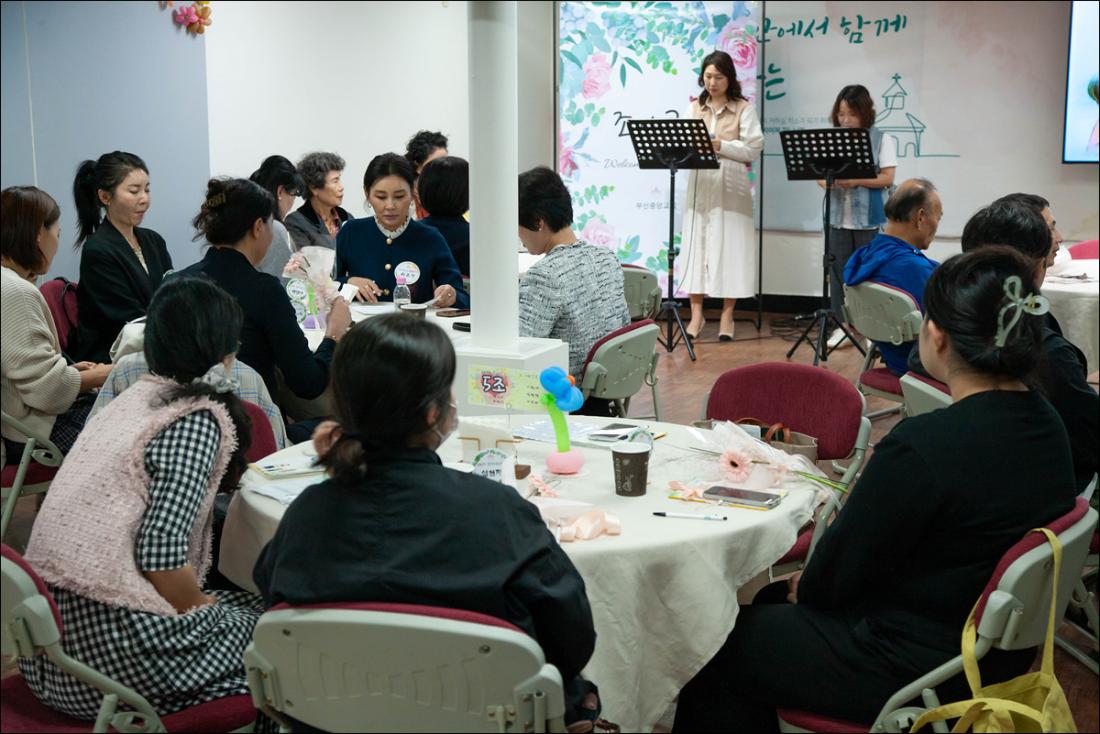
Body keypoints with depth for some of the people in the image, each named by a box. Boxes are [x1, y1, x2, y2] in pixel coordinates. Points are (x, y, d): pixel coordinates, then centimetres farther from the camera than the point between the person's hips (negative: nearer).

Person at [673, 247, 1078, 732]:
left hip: (916, 673, -9)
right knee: (770, 601, 24)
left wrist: (805, 587, 6)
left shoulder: (923, 445, -30)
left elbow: (841, 569, -17)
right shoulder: (1046, 426, -3)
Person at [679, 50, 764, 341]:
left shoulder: (744, 108, 1)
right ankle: (696, 314, 6)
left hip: (731, 188, -3)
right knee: (696, 244, 1)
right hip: (700, 185, 3)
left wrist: (720, 145, -15)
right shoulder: (694, 108, 12)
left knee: (729, 247, -1)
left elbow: (753, 149, -6)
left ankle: (727, 315, 7)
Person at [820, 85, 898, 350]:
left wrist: (855, 180, -21)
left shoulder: (882, 140, -3)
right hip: (839, 217, 4)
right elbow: (820, 173, 7)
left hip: (870, 219, -3)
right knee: (839, 272, 6)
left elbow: (887, 178, -9)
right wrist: (827, 181, -16)